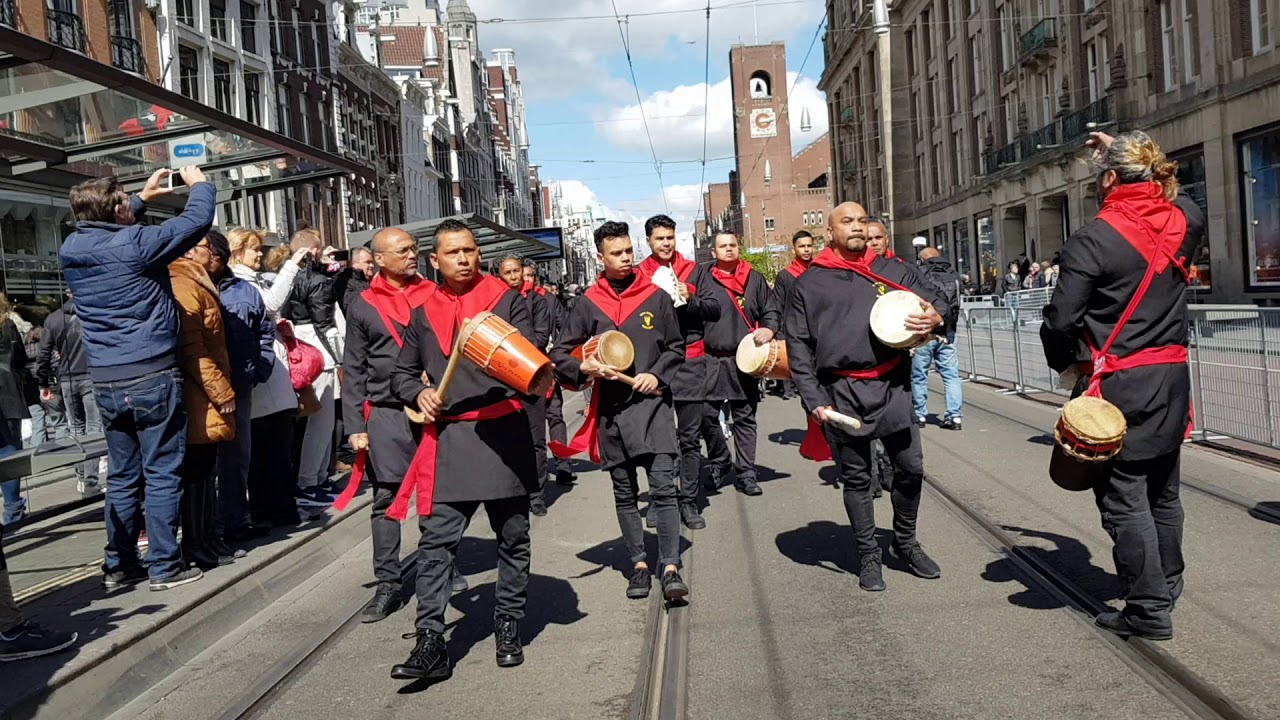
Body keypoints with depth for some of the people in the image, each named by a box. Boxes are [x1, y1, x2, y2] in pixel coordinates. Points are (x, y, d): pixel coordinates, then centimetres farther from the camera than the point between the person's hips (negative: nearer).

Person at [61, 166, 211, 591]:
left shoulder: (71, 249, 7)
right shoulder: (134, 243, -13)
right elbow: (197, 220, -7)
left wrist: (143, 198, 34)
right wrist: (199, 184, 12)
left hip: (106, 382, 7)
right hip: (152, 377, -6)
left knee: (121, 476, 14)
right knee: (162, 474, 1)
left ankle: (119, 565, 20)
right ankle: (164, 567, 5)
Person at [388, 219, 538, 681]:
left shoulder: (507, 300, 4)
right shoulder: (423, 314, 12)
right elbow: (401, 373, 19)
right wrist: (418, 394, -2)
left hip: (503, 432, -1)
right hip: (447, 438, 2)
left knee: (512, 537, 8)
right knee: (435, 542, -5)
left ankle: (509, 628, 23)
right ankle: (430, 643, -2)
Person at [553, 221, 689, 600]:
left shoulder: (656, 297, 3)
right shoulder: (589, 303, 3)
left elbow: (676, 347, 11)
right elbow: (559, 354, 5)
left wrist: (657, 375, -6)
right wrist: (584, 368, -14)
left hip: (652, 402, -1)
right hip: (610, 409, 2)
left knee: (663, 487, -8)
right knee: (624, 493, 10)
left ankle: (670, 567, -2)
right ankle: (639, 564, 22)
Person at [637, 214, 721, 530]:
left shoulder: (694, 271, 10)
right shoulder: (638, 275, 6)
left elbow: (714, 310, 5)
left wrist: (690, 300, -11)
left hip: (689, 361, 1)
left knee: (690, 438, 4)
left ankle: (689, 502, 12)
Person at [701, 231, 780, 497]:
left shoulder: (755, 280, 9)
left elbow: (771, 311, 11)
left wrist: (768, 329, -7)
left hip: (745, 358, 0)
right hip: (712, 362, 0)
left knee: (745, 417, 3)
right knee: (708, 415, 0)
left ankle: (745, 473, 9)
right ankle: (719, 462, 22)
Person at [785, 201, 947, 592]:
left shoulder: (892, 270, 11)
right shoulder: (809, 283, 5)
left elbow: (936, 298, 18)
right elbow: (798, 346, 4)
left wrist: (934, 317, -7)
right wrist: (814, 399, -4)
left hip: (893, 386, 2)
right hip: (842, 392, -2)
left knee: (911, 467, 4)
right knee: (856, 478, 7)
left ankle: (905, 541, 28)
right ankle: (869, 556, 21)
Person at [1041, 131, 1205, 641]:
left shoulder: (1093, 239, -16)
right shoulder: (1185, 221, 2)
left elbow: (1060, 319, -17)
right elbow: (1168, 195, 28)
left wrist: (1066, 364, 2)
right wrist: (1122, 154, 32)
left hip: (1119, 386, -7)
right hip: (1172, 378, 7)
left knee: (1124, 499, 2)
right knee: (1162, 492, 21)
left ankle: (1149, 610, 7)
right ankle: (1167, 585, 37)